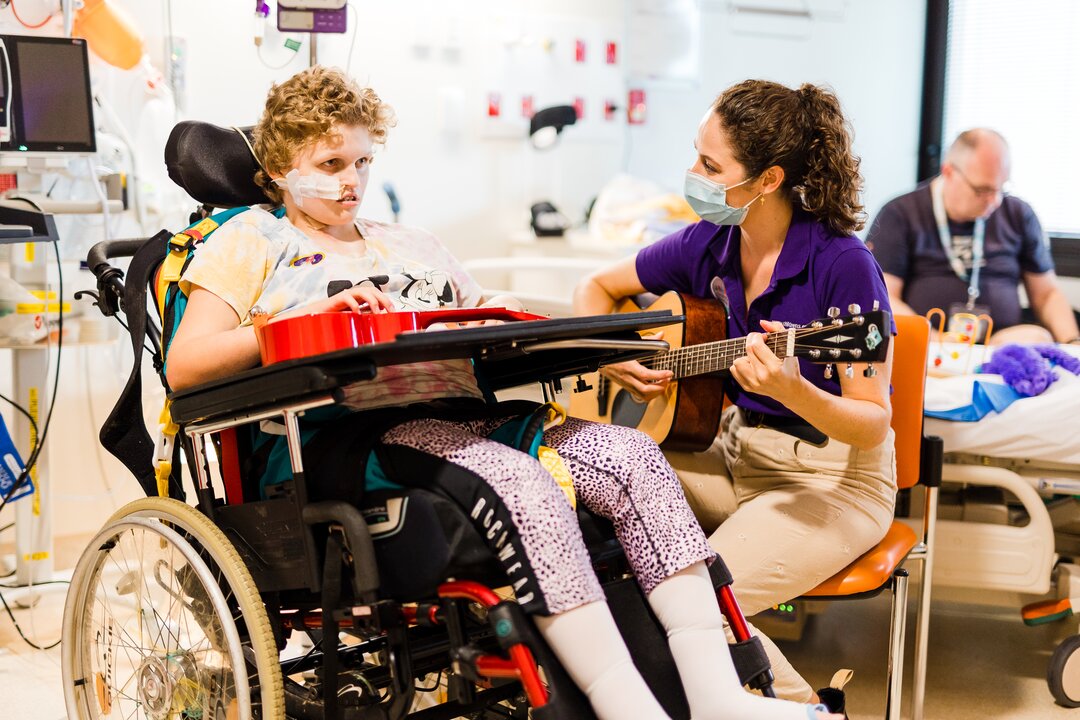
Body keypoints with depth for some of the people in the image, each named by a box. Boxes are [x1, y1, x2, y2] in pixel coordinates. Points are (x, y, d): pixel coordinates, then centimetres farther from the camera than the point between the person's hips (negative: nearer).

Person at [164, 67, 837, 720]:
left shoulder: (412, 244, 32)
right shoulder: (251, 241, 14)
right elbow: (185, 367, 0)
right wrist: (316, 317, -12)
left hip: (471, 414, 6)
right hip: (363, 427, -6)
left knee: (632, 454, -18)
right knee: (524, 485, -34)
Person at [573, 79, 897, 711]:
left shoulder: (843, 264, -19)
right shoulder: (707, 244, -2)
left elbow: (874, 425, -19)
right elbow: (597, 289, 15)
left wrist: (792, 391, -38)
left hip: (833, 476, -6)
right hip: (734, 450, 6)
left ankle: (807, 707, 3)